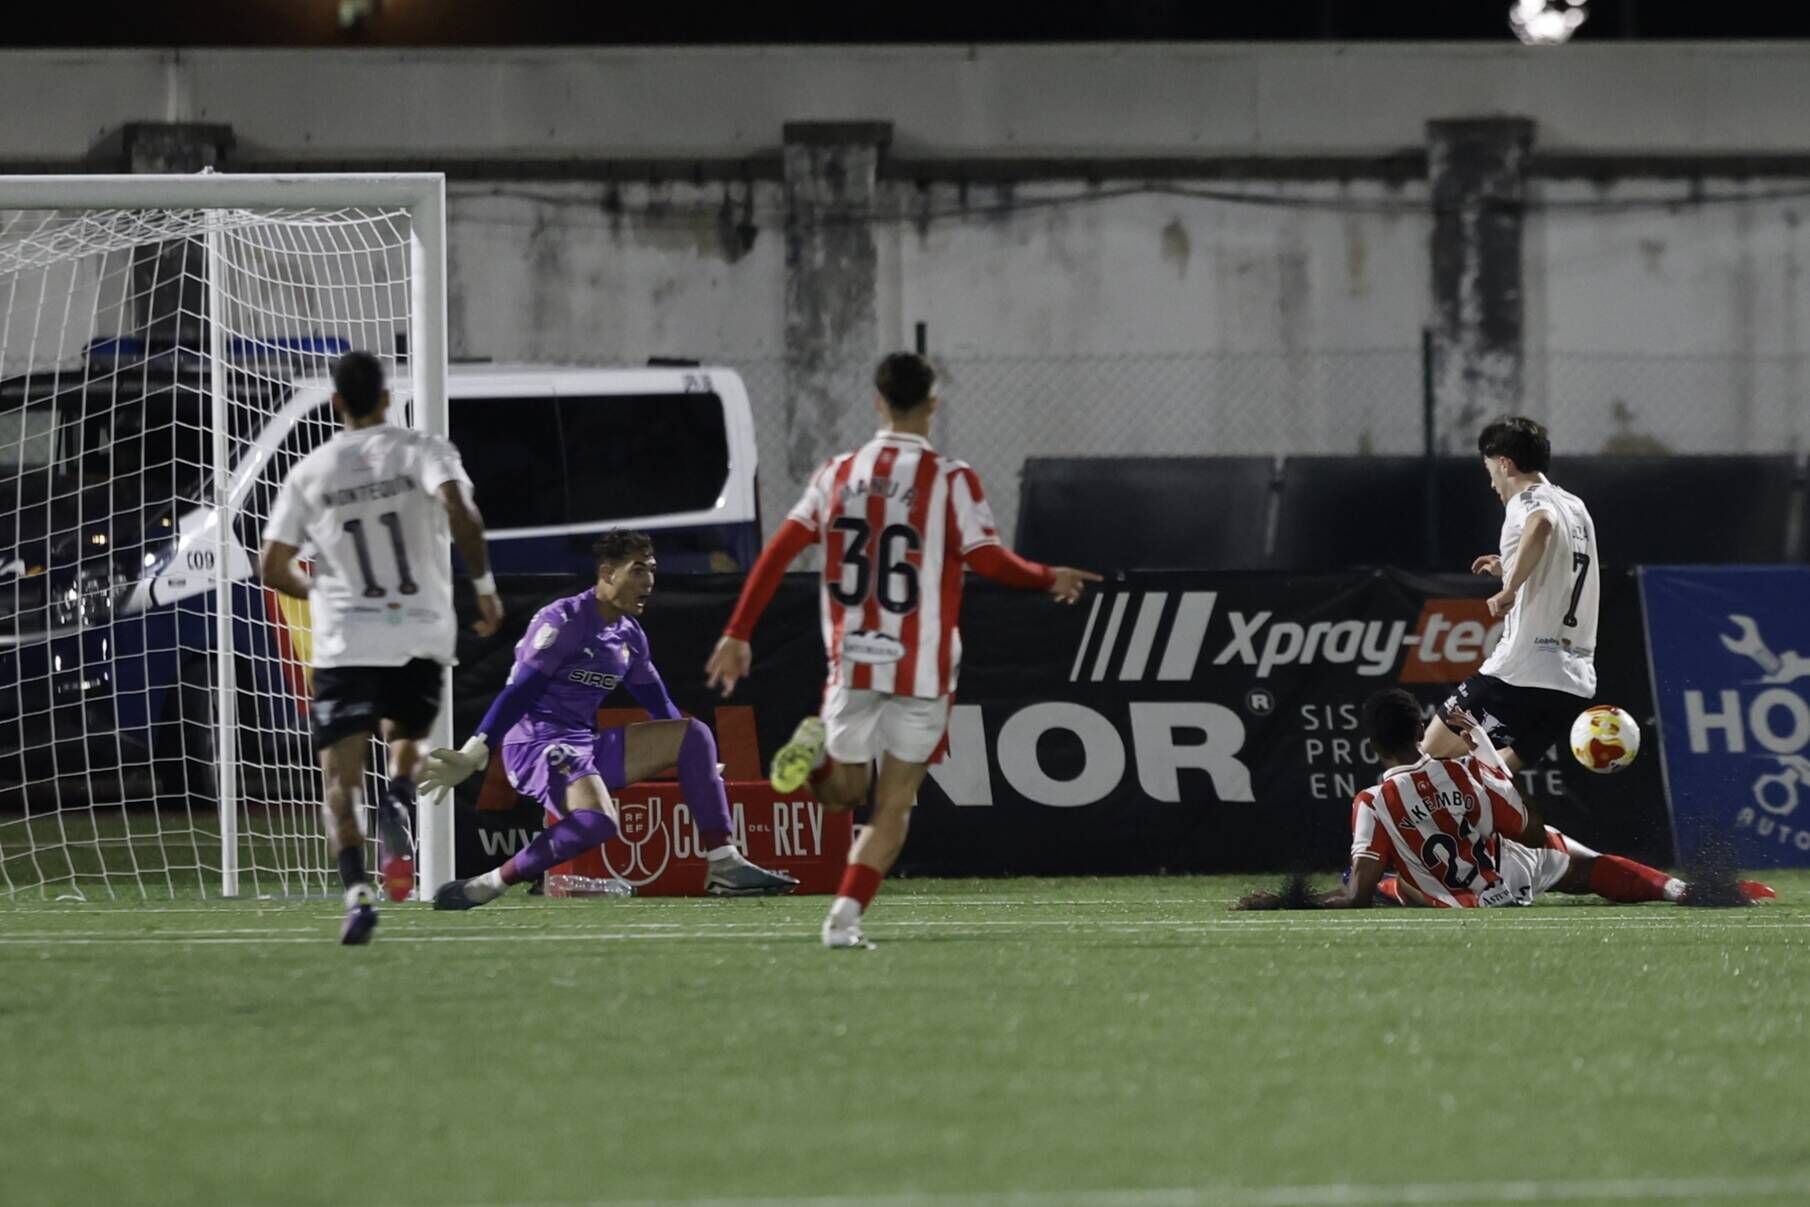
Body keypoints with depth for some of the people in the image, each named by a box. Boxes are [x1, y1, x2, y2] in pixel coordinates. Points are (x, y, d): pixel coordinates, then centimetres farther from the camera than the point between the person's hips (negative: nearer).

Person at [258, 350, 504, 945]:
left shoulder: (309, 473, 6)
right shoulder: (421, 451, 1)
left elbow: (272, 567, 6)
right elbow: (460, 510, -18)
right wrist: (485, 587, -9)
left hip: (345, 643, -1)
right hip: (422, 635, 1)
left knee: (340, 774, 0)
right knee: (405, 739, 25)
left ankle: (356, 889, -23)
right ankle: (399, 804, -9)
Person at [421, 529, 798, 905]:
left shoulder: (629, 635, 14)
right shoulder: (563, 621, -12)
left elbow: (658, 704, 26)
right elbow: (518, 692, -18)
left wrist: (700, 765, 32)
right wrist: (472, 757, -24)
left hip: (588, 743, 9)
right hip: (536, 742, -9)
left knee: (693, 735, 3)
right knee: (596, 821, -36)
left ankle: (725, 866, -2)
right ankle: (487, 886, -30)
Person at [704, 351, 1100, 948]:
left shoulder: (838, 473, 4)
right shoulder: (950, 480, -8)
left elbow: (777, 552, 1)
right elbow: (987, 558, -14)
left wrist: (738, 633, 5)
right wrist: (1048, 580, 4)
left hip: (851, 660, 3)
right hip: (922, 669, -3)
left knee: (844, 791, 20)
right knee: (893, 807, 7)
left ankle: (817, 749, -12)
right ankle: (845, 916, -6)